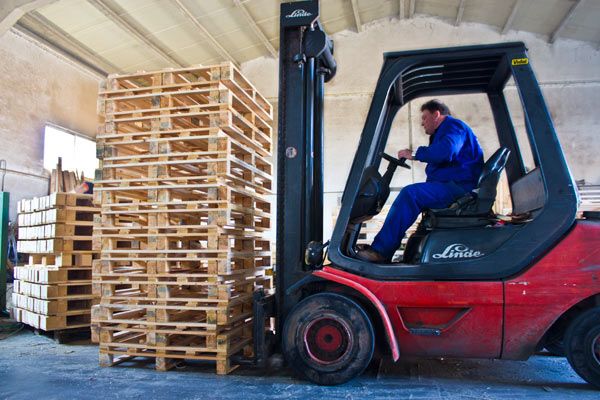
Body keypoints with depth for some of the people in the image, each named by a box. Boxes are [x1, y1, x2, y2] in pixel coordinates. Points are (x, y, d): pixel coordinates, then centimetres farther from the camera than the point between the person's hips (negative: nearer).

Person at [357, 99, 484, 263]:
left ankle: (380, 251, -29)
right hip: (453, 186, 11)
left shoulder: (454, 126, -3)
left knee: (410, 193, -26)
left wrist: (415, 154, -14)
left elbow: (445, 152, -25)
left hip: (458, 186, -11)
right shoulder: (442, 132, 30)